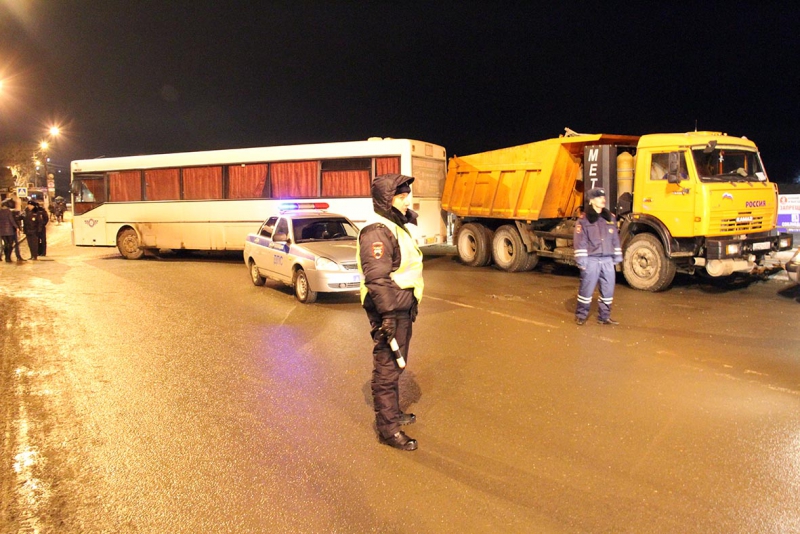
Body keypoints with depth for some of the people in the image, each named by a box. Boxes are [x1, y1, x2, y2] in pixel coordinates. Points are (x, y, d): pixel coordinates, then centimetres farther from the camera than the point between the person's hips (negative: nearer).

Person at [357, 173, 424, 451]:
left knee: (395, 365, 22)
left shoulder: (398, 226, 14)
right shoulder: (377, 232, -19)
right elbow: (377, 279, -26)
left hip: (402, 308, 10)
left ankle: (393, 412, 37)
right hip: (389, 311, -10)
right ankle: (388, 428, 8)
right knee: (387, 368, -1)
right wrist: (388, 315, -28)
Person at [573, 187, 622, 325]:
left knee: (608, 288, 7)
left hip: (607, 260, 5)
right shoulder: (584, 219, -5)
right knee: (587, 288, -1)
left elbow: (615, 238, 16)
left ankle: (604, 316, 19)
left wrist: (617, 256, 12)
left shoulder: (610, 218, 12)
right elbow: (579, 241, -8)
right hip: (591, 260, -5)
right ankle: (581, 315, 14)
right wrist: (581, 260, -12)